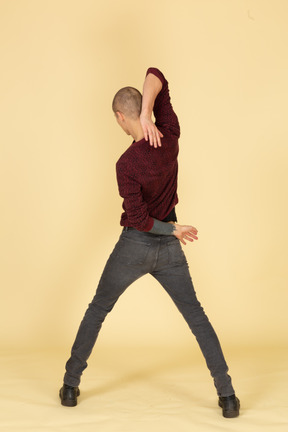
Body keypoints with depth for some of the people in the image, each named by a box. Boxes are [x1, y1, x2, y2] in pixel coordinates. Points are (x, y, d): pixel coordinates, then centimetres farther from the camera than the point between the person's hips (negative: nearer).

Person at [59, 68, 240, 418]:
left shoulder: (126, 164, -22)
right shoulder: (169, 135, -10)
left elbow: (139, 219, -21)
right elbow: (156, 77, -8)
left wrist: (173, 228, -6)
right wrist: (148, 115, -21)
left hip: (134, 246, -3)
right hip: (168, 250, 3)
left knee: (98, 309, 17)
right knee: (196, 316, 10)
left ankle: (71, 385, 22)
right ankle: (227, 396, 3)